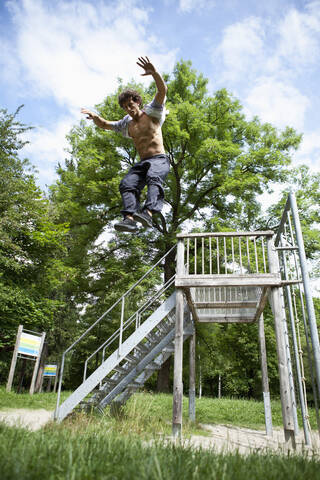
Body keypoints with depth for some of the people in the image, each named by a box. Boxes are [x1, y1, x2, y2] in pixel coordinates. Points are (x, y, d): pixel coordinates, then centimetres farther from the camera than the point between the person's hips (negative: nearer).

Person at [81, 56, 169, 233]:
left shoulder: (151, 112, 8)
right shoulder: (127, 124, 23)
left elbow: (162, 90, -7)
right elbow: (105, 124, 31)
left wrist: (154, 73, -26)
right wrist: (95, 116, 9)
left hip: (159, 159, -5)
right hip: (142, 163, 5)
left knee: (153, 178, -37)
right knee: (127, 184, -23)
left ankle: (148, 213, -57)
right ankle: (130, 218, -41)